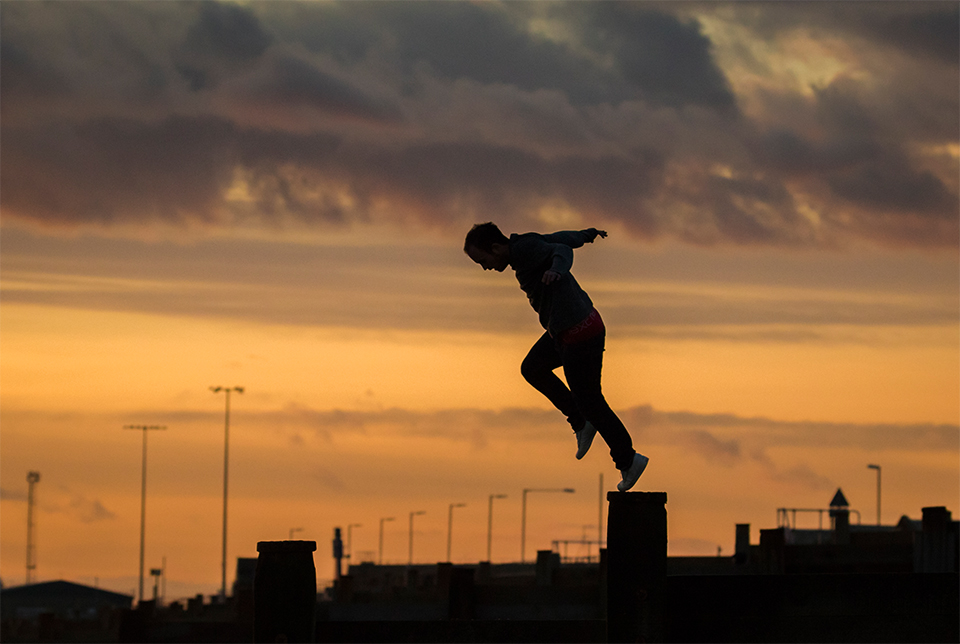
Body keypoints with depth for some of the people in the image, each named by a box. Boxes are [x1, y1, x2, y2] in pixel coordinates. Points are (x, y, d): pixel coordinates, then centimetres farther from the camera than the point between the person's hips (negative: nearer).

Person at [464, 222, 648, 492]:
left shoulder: (527, 249, -21)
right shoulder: (528, 244, 6)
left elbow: (563, 250, -38)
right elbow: (566, 238, 22)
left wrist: (556, 270, -62)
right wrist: (587, 234, 44)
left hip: (580, 335, -10)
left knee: (589, 402, 6)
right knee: (532, 369, 24)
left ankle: (628, 461, 22)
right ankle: (581, 423, 25)